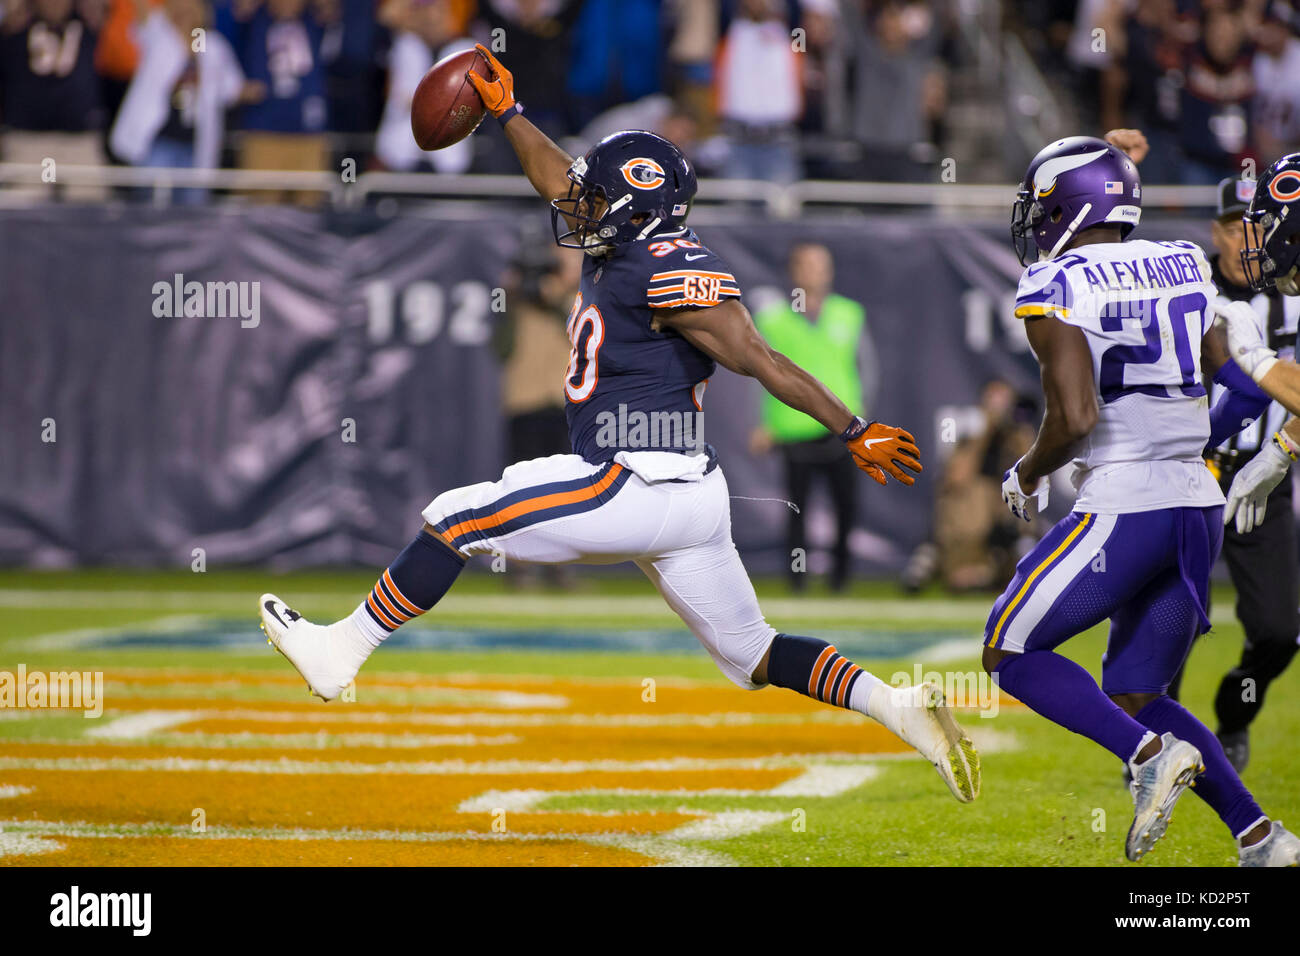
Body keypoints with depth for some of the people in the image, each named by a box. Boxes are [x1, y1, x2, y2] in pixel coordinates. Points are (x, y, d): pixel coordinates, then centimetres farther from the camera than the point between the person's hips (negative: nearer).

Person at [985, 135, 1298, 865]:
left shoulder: (1056, 291, -8)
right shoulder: (1185, 269, 11)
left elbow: (1074, 418, -17)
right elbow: (1240, 385, 15)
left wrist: (1027, 477, 1)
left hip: (1122, 507, -7)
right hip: (1200, 504, 7)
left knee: (1011, 651, 7)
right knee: (1133, 694, 17)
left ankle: (1151, 754, -13)